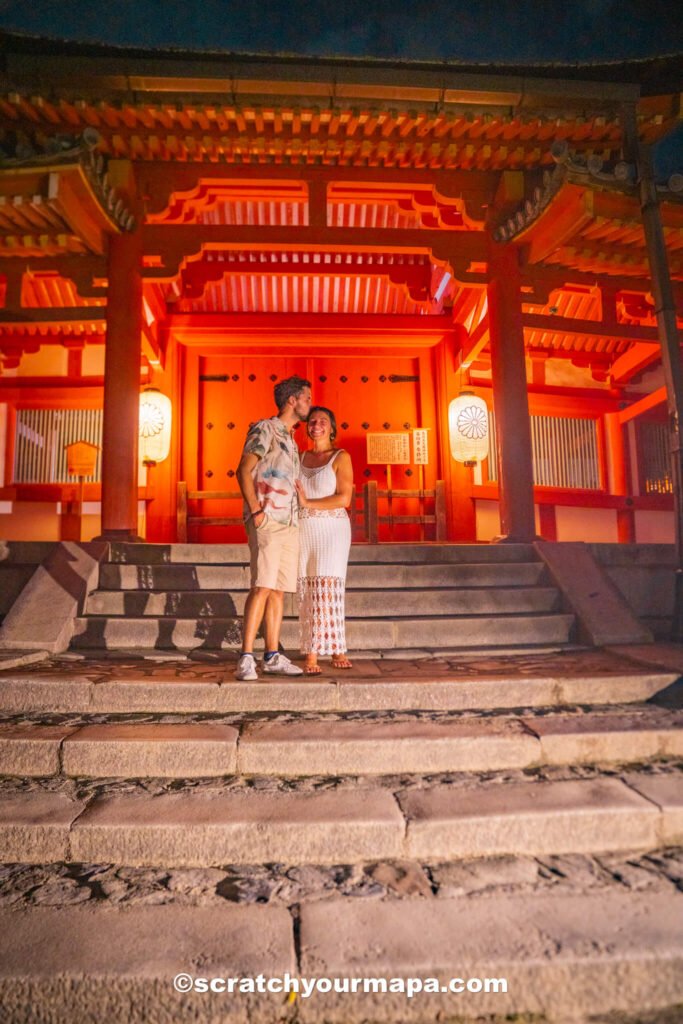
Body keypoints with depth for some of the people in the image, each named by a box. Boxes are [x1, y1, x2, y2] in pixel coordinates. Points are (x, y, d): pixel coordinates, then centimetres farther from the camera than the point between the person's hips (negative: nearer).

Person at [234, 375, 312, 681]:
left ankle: (272, 656, 13)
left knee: (279, 590, 7)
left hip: (289, 523, 8)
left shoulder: (291, 441, 24)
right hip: (266, 521, -8)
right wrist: (255, 509, -18)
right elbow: (244, 470, -9)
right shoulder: (264, 428, 0)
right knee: (262, 587, -15)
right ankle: (246, 658, -11)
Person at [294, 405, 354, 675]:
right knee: (307, 593, -1)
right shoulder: (302, 458, 15)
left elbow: (344, 499, -11)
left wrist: (308, 503, -12)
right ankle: (311, 656, 1)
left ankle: (336, 649, 3)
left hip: (331, 530, -4)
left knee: (327, 590, -11)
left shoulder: (341, 457, 0)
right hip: (303, 531, 4)